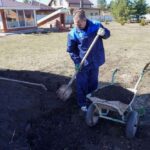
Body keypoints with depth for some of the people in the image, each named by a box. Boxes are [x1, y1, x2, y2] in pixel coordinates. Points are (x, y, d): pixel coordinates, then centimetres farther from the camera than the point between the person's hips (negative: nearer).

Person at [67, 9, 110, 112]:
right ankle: (82, 103, 26)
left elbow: (107, 33, 4)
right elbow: (71, 50, -6)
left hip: (95, 61, 3)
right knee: (82, 84, 7)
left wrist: (104, 33, -21)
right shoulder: (73, 34, -13)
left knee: (94, 82, 19)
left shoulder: (96, 25, -9)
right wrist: (77, 62, -16)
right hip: (82, 63, -2)